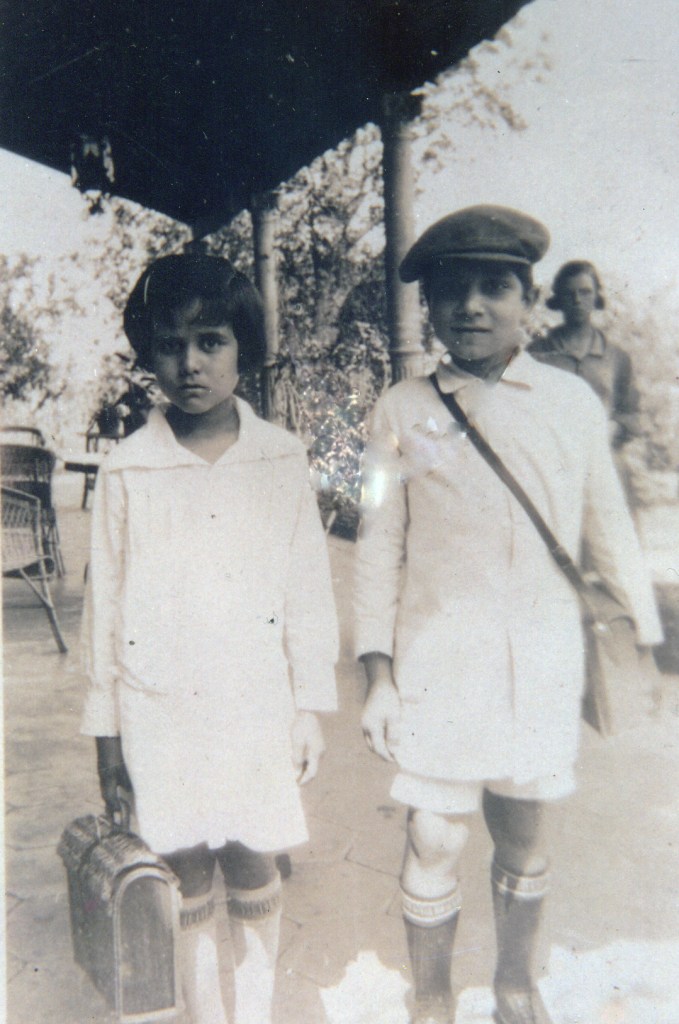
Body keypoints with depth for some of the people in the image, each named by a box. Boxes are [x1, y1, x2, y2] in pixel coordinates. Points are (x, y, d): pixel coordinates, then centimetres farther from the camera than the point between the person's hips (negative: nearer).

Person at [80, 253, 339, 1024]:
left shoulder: (282, 460, -3)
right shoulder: (125, 471, -4)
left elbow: (307, 587, 1)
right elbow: (105, 602, 2)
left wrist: (310, 706, 2)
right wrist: (105, 727, 5)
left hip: (256, 705, 0)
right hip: (161, 711, 0)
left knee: (253, 872, 12)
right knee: (187, 878, 13)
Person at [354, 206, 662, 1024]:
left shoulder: (573, 402, 0)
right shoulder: (403, 412, -5)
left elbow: (609, 528, 8)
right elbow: (379, 549, -2)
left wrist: (649, 636, 12)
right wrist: (377, 674, -4)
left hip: (543, 665, 2)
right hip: (436, 667, -1)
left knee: (522, 839, 18)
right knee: (434, 847, 8)